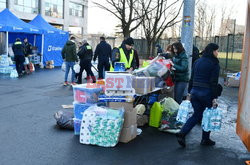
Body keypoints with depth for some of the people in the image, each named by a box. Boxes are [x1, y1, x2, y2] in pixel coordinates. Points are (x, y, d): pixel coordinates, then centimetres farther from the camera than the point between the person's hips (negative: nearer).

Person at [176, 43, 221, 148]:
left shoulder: (197, 62, 10)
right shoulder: (214, 64, -9)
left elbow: (192, 78, 12)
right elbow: (214, 82, -13)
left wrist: (190, 92, 17)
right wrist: (214, 97, -11)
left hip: (194, 91, 6)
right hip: (206, 93, -6)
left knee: (197, 115, 14)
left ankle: (182, 134, 0)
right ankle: (205, 140, 22)